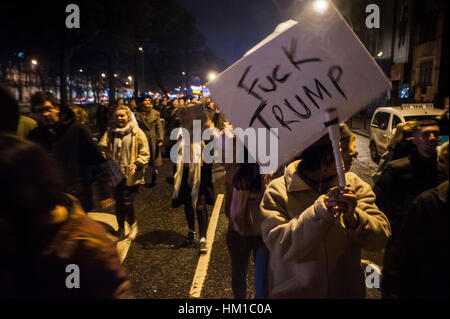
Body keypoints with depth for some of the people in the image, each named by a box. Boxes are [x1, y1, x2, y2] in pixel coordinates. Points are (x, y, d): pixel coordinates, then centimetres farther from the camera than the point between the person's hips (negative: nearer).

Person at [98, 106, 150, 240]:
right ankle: (121, 229, 31)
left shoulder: (137, 133, -2)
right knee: (118, 203, 12)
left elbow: (144, 154, -3)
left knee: (127, 203, -7)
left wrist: (136, 164, -18)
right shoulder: (110, 132, 7)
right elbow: (102, 148, 3)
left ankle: (133, 224, 23)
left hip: (131, 175, -3)